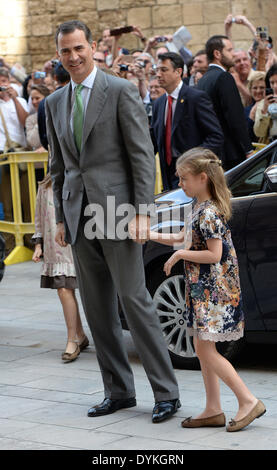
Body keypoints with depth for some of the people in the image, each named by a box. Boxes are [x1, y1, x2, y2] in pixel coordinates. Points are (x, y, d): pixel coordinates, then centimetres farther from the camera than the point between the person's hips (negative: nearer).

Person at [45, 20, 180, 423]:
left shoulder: (121, 91, -4)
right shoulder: (55, 103, 14)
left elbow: (143, 154, -8)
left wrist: (142, 212, -15)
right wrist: (61, 218, 13)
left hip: (117, 210, -6)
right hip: (79, 216, 6)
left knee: (134, 299, -7)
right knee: (97, 309, 8)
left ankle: (166, 393, 0)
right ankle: (119, 392, 17)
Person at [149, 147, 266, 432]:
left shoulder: (209, 212, -19)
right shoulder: (199, 207, 11)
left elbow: (214, 254, -21)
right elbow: (184, 238, 19)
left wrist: (181, 254, -14)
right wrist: (156, 237, 8)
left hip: (214, 288, -10)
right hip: (202, 288, 10)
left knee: (206, 349, -9)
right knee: (202, 348, 11)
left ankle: (248, 401, -4)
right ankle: (213, 410, 16)